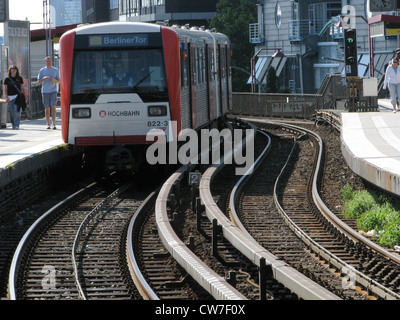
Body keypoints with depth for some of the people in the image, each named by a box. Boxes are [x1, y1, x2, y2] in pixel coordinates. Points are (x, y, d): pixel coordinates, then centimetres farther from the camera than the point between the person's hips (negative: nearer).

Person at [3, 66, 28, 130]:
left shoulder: (19, 78, 8)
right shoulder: (7, 79, 4)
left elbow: (22, 87, 14)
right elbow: (5, 89, 1)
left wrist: (25, 96, 11)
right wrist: (6, 97, -9)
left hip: (18, 96, 0)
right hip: (10, 97, 0)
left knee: (17, 111, -12)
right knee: (11, 112, 3)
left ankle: (17, 125, -16)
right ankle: (13, 124, 19)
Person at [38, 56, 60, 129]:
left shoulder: (55, 70, 8)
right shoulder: (42, 70, 7)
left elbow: (59, 81, 11)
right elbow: (39, 81, 7)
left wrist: (54, 80, -11)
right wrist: (44, 79, -13)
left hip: (53, 91, -1)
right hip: (45, 91, 1)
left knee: (53, 107, -14)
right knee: (47, 108, 3)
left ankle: (54, 124, -15)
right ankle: (48, 124, 11)